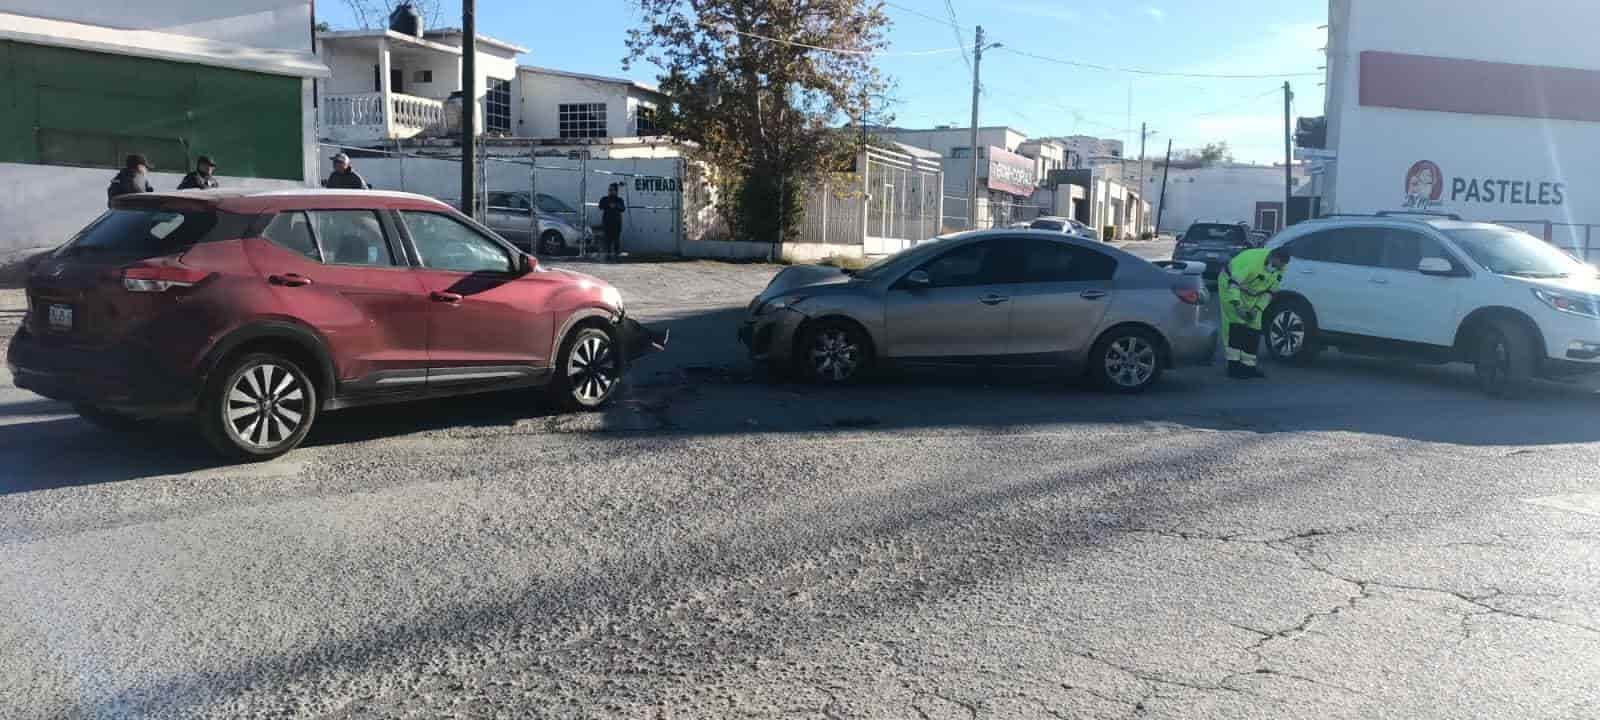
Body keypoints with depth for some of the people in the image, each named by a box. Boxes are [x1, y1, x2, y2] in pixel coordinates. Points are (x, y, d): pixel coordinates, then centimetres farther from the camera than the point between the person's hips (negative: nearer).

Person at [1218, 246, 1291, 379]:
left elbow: (1269, 291, -1)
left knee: (1254, 328, 4)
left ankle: (1248, 365, 12)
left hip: (1251, 295, 8)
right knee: (1237, 325, -17)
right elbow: (1234, 283, -33)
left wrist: (1257, 308, -12)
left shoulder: (1280, 269, -10)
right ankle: (1234, 366, -17)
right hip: (1230, 285, -8)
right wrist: (1237, 304, -38)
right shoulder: (1254, 260, -34)